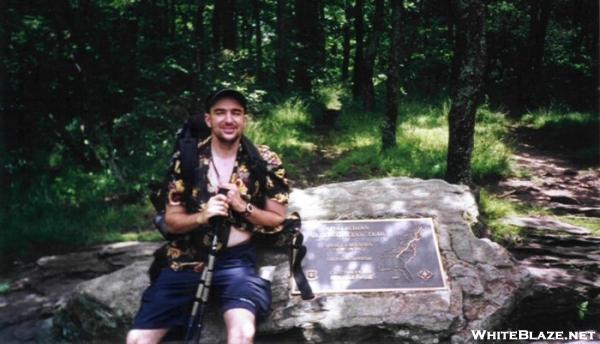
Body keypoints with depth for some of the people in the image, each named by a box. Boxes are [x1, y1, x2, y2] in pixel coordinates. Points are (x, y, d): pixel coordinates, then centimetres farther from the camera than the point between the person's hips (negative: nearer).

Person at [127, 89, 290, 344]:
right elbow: (172, 221, 4)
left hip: (236, 260, -2)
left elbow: (278, 218, 3)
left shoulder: (264, 161, -1)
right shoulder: (185, 159, 1)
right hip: (187, 260, 2)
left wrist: (243, 206, -14)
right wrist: (202, 216, -17)